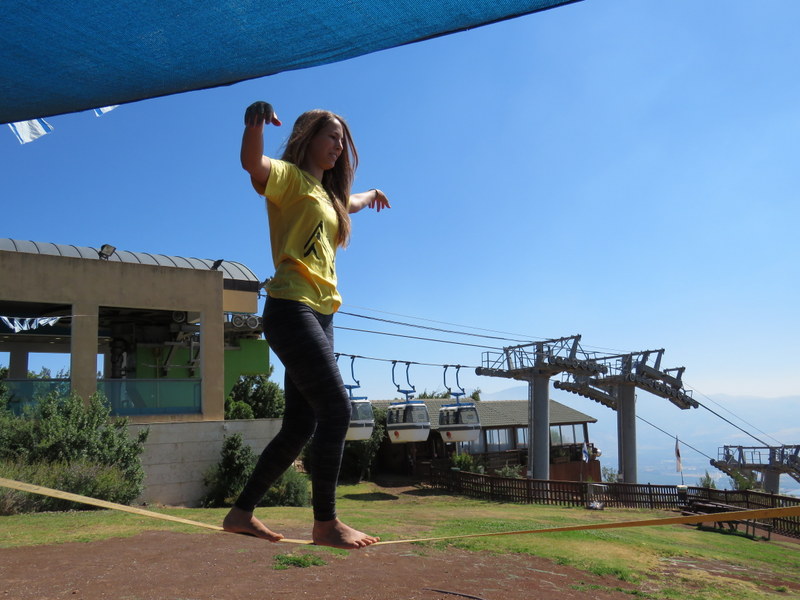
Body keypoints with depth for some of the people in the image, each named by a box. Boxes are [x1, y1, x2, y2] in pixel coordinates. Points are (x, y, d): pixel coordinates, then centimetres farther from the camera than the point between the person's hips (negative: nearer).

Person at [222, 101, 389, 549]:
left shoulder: (327, 194, 25)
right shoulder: (289, 177, 0)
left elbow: (349, 203, 51)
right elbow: (253, 163, -24)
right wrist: (255, 123, -41)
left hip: (320, 316, 9)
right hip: (292, 308, -9)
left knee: (301, 425, 7)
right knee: (337, 410, -15)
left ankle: (242, 513, 17)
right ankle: (326, 522, -6)